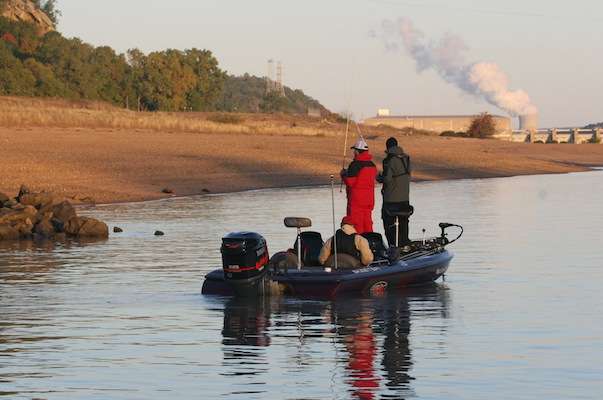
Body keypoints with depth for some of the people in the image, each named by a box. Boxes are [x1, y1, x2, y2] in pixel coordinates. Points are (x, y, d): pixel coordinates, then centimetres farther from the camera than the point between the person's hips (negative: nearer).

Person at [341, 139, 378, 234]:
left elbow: (350, 182, -18)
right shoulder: (372, 165, 7)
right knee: (367, 222, 12)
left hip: (356, 199, -7)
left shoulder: (355, 165, -16)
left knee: (356, 223, -2)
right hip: (369, 199, 7)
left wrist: (344, 174, 3)